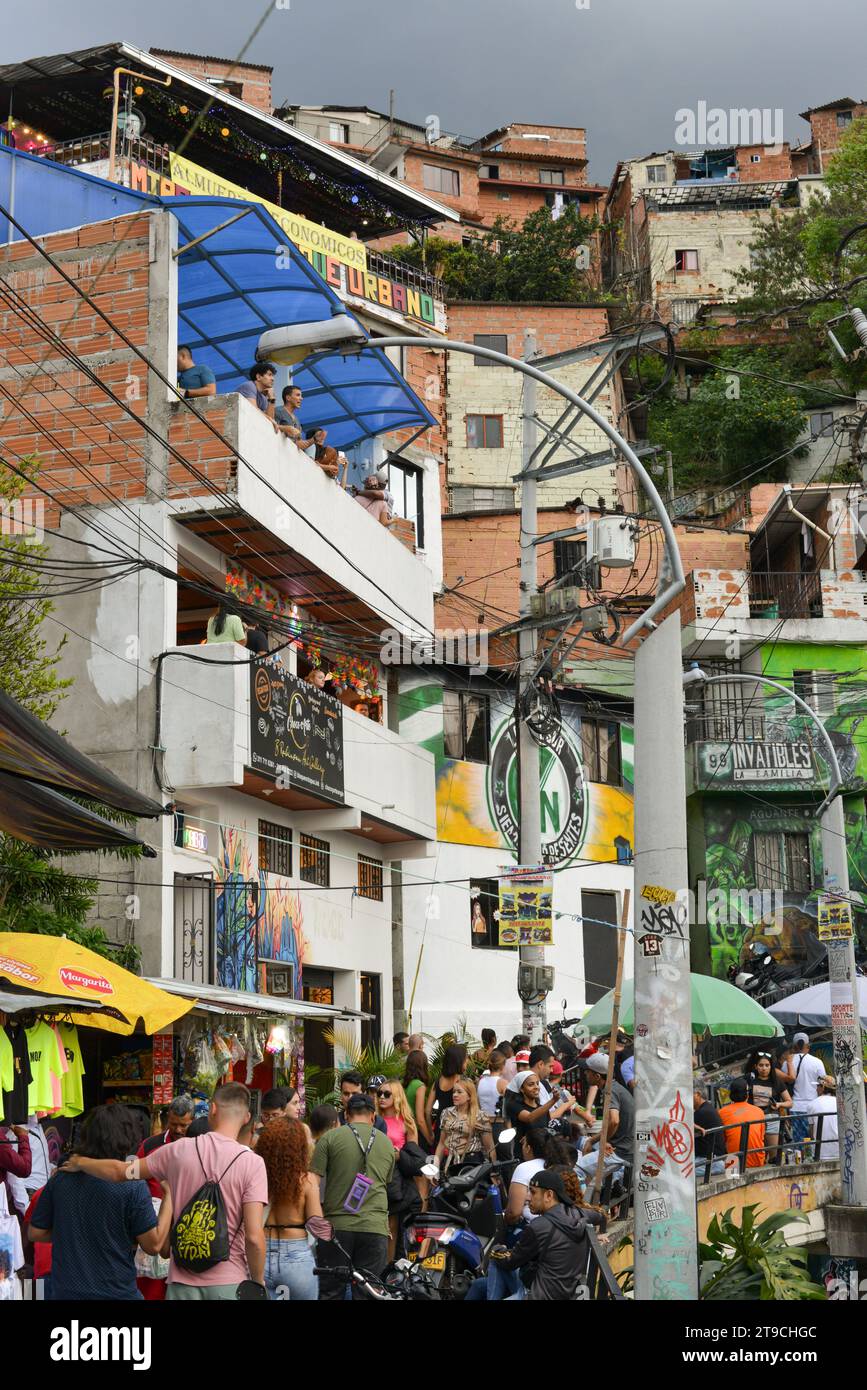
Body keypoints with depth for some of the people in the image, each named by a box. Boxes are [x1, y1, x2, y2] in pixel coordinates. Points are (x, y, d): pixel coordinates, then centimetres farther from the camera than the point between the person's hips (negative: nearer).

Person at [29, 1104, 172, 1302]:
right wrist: (169, 1196, -2)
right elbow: (153, 1245, -10)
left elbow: (36, 1233, 4)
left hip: (64, 1292, 3)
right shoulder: (133, 1187, -15)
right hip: (116, 1293, -3)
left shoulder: (60, 1180, -4)